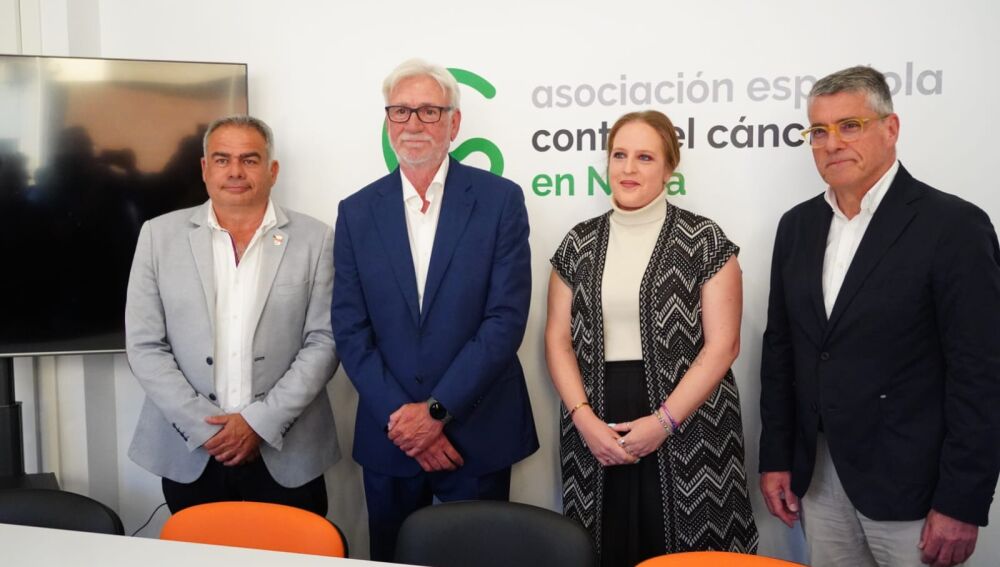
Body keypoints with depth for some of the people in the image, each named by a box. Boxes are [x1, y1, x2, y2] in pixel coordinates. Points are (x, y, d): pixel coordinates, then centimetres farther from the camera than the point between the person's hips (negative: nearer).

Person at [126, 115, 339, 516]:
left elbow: (323, 342, -4)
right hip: (189, 454, 1)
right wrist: (206, 426, -8)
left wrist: (260, 421, -11)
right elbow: (144, 347, 0)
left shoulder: (315, 239, -1)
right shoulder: (159, 235, 2)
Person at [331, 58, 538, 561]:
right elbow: (350, 330, -1)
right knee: (393, 556, 16)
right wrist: (401, 418, -10)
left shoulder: (500, 199, -5)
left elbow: (506, 318, -11)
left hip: (477, 433, -2)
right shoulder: (357, 212, 3)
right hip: (389, 436, 2)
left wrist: (437, 410, -14)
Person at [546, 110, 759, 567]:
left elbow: (722, 344, -6)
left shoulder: (705, 241, -2)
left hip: (687, 434, -2)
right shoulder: (578, 244, 8)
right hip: (596, 432, 3)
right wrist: (583, 417, -7)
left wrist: (664, 421, -13)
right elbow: (559, 340, 6)